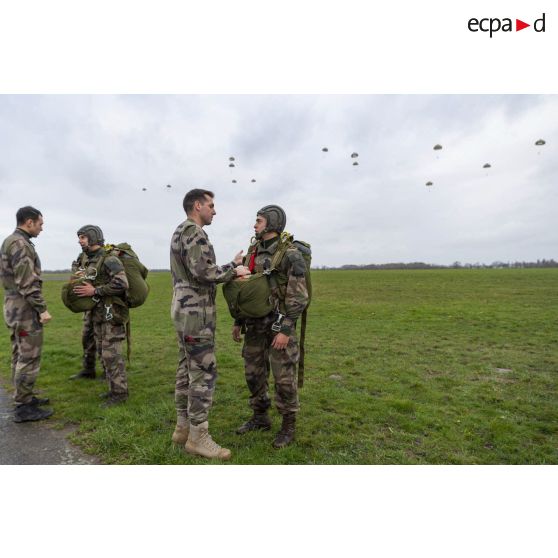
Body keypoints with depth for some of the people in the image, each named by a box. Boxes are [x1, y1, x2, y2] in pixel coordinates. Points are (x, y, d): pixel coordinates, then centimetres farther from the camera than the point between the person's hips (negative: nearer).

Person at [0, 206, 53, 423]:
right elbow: (27, 282, -23)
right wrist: (42, 309, -20)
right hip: (25, 309, -10)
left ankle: (24, 397, 25)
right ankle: (24, 407, 3)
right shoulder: (20, 244, -17)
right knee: (29, 358, -4)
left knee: (20, 356, 15)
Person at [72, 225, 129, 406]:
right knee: (105, 353, 14)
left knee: (111, 354, -5)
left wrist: (95, 291, -21)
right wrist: (82, 289, 6)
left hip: (112, 313, -9)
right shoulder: (89, 261, 14)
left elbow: (122, 284, -26)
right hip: (98, 314, 9)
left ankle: (120, 392, 5)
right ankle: (114, 388, 25)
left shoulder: (109, 259, -15)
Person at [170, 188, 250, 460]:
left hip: (184, 309, 11)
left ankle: (183, 427, 23)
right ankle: (198, 436, 4)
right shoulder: (193, 230, -13)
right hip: (196, 312, -11)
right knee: (204, 372, -5)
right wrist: (234, 271, -9)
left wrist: (231, 265, 12)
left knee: (187, 369, 14)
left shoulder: (181, 231, 20)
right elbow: (203, 272, -23)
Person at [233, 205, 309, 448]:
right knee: (254, 372, 13)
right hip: (256, 323, 7)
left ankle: (288, 426, 18)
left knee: (283, 376, 1)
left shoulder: (290, 254, -14)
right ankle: (260, 417, 31)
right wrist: (238, 321, 12)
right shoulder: (253, 252, 10)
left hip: (279, 323, -7)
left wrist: (286, 329, -21)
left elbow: (298, 296, -17)